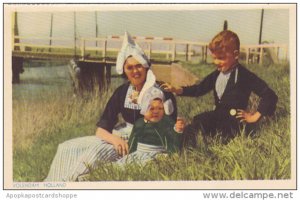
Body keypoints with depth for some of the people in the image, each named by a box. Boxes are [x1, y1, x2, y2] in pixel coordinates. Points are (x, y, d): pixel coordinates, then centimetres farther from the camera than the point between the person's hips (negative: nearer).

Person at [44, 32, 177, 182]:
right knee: (67, 148, -8)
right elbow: (101, 129, 0)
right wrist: (115, 139, -21)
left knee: (98, 150, -33)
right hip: (122, 138, 6)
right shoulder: (122, 92, 5)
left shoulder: (161, 91, -10)